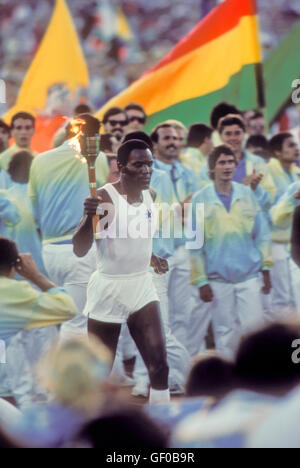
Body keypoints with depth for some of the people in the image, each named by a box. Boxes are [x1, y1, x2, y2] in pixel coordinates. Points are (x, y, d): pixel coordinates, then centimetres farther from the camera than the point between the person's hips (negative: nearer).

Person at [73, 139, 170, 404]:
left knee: (159, 365, -6)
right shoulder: (105, 198, -18)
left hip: (142, 287, 5)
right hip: (108, 290, -5)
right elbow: (79, 250, -25)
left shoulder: (148, 196, 4)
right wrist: (90, 218, -40)